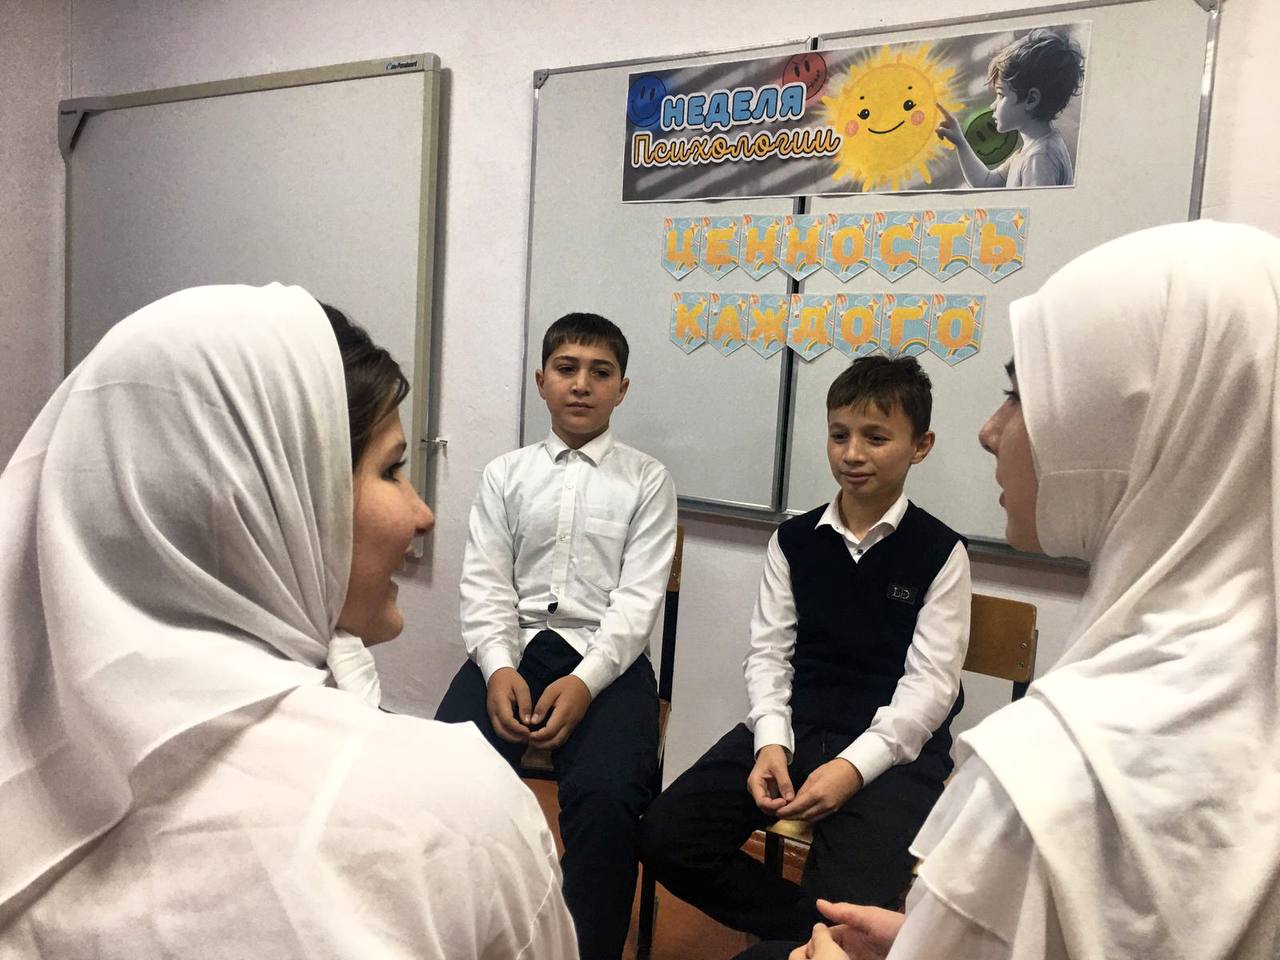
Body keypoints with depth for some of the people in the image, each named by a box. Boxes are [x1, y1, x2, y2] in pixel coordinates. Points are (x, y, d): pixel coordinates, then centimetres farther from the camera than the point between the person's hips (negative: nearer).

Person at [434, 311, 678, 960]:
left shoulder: (646, 480, 8)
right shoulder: (505, 474, 13)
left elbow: (638, 596, -1)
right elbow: (485, 584, 5)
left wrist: (585, 681, -17)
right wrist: (499, 668, -14)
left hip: (606, 657, -2)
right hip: (512, 648, 2)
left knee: (605, 796, -29)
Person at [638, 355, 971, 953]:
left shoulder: (940, 552, -3)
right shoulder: (793, 541, 8)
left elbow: (931, 683, -8)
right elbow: (769, 653, 5)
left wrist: (854, 765, -20)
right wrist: (770, 741, -14)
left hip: (893, 746, -4)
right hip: (795, 729, 4)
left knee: (850, 900, -28)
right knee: (665, 838, -12)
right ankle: (815, 934, 3)